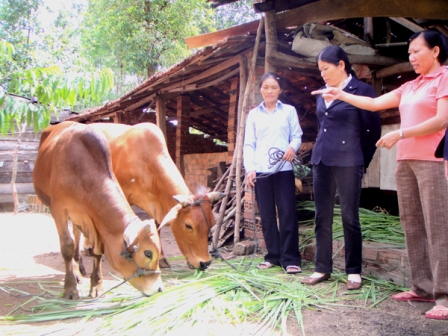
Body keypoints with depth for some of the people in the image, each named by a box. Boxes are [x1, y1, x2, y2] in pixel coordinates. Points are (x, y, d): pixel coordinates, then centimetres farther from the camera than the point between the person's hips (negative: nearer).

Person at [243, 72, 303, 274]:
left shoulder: (289, 111, 10)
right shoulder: (254, 114, 12)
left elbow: (297, 135, 7)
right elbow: (249, 144, 7)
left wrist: (293, 146, -16)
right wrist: (249, 168, -5)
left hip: (283, 168, -2)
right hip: (260, 170, 2)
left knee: (287, 213, -6)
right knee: (266, 214, 6)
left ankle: (290, 258, -3)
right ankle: (273, 255, 15)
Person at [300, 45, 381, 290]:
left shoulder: (362, 91, -5)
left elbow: (373, 130, -3)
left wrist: (361, 162, 3)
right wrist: (321, 152, 15)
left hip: (347, 163, -6)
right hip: (321, 161, 6)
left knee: (349, 218, -1)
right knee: (322, 218, 8)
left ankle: (353, 271, 10)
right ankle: (322, 268, 17)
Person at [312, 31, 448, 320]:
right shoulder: (409, 87, 20)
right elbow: (375, 104, 18)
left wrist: (400, 134, -14)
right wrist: (341, 95, 14)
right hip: (405, 161, 8)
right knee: (413, 225, 6)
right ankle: (424, 287, 12)